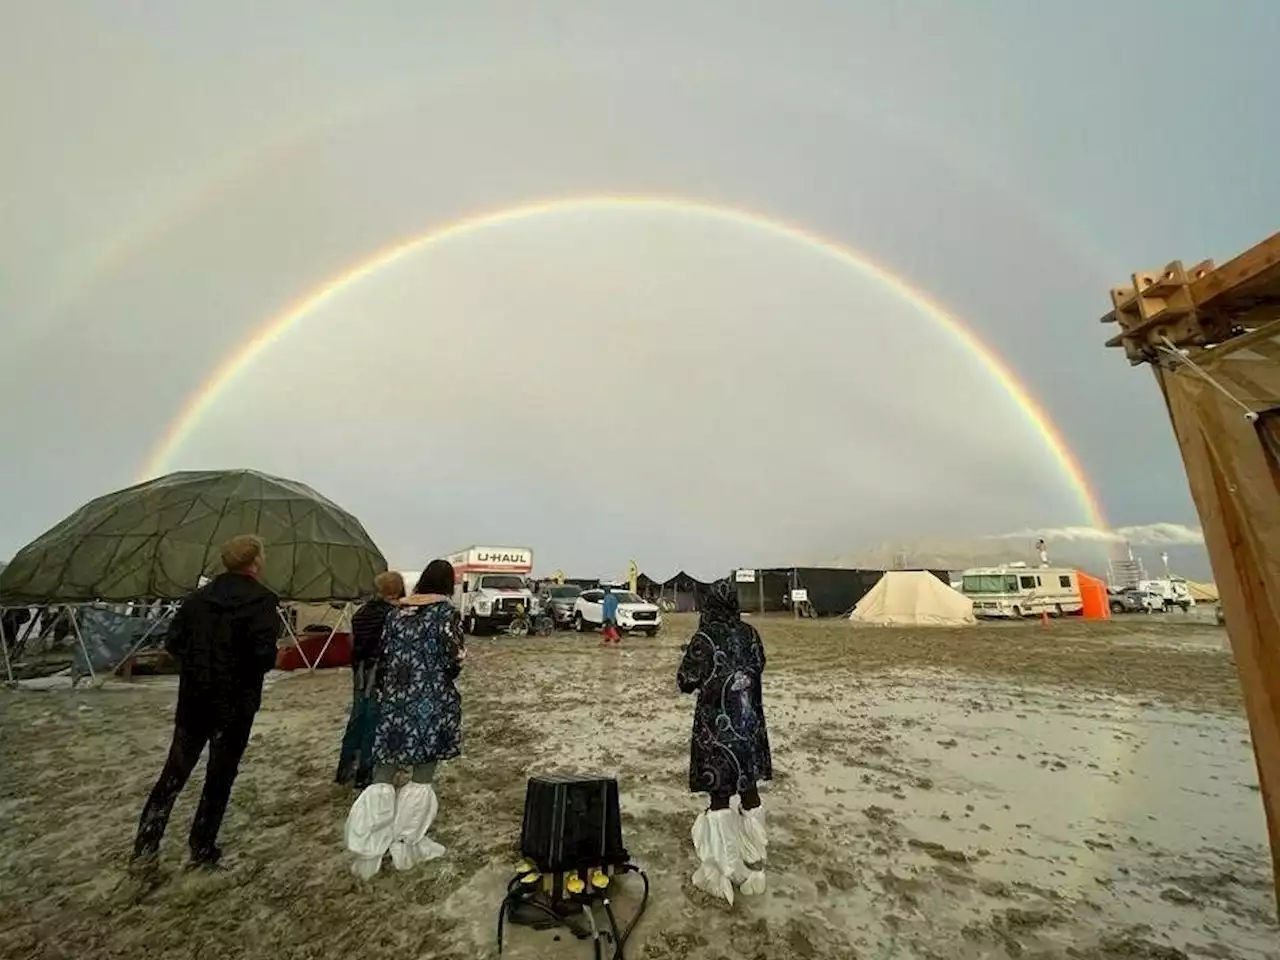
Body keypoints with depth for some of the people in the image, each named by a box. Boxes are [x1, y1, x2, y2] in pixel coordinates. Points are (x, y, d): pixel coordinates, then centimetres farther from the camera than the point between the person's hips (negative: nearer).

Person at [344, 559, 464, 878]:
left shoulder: (397, 612, 8)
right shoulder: (448, 612, -10)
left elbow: (383, 657, 10)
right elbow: (454, 661, -14)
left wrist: (381, 694, 19)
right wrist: (462, 654, 8)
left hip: (394, 701, 5)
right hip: (432, 705, -4)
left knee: (383, 776, 14)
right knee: (422, 776, 11)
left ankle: (368, 851, 15)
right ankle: (407, 847, 21)